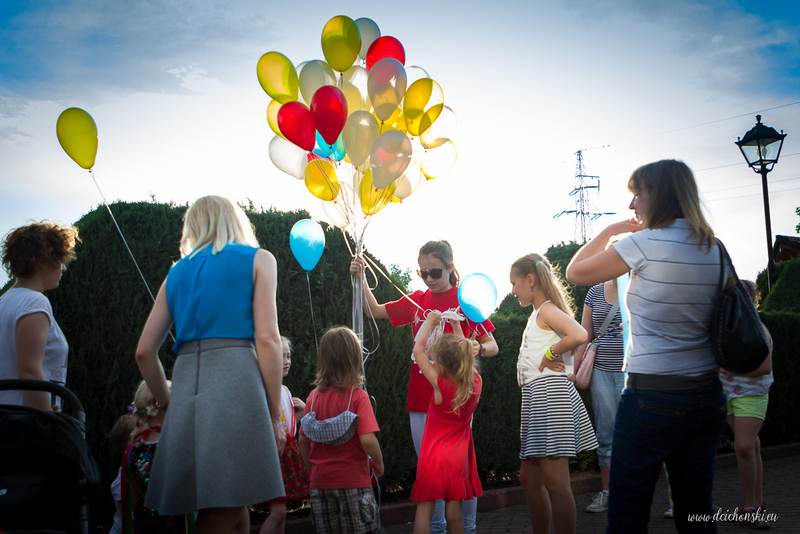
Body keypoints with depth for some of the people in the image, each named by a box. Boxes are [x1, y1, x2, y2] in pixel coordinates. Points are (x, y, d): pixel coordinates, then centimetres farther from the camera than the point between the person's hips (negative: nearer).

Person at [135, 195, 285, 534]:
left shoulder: (177, 272, 23)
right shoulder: (257, 259, 10)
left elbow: (144, 351, 17)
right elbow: (267, 339, -3)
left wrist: (169, 403, 27)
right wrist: (275, 416, -1)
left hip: (186, 380, 5)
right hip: (235, 377, -5)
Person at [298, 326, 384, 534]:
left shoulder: (314, 396, 0)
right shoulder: (357, 396, -13)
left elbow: (303, 441, 5)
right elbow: (367, 439, -21)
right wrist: (378, 464, -3)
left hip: (320, 480, 4)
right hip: (353, 479, -4)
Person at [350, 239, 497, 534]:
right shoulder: (416, 301, 9)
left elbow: (493, 346, -3)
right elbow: (375, 311, 20)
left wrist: (479, 348, -26)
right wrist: (360, 278, 6)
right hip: (421, 399, 4)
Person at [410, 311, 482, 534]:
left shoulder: (440, 384, -16)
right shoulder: (476, 382, -6)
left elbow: (418, 350, -4)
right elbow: (464, 357, 16)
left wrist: (430, 321, 6)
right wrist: (457, 327, 21)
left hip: (433, 458, -4)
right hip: (458, 460, 4)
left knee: (424, 509, 1)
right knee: (454, 513, 9)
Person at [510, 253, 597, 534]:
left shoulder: (547, 310, -8)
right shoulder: (536, 314, 20)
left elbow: (579, 335, -26)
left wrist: (549, 354, -16)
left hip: (549, 393, -10)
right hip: (534, 396, 10)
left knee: (554, 479, -9)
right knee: (529, 477, 13)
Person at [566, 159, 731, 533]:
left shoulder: (646, 244, -12)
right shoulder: (717, 250, 7)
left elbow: (575, 273, -2)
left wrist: (610, 230, 8)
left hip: (652, 396, -7)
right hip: (709, 396, 7)